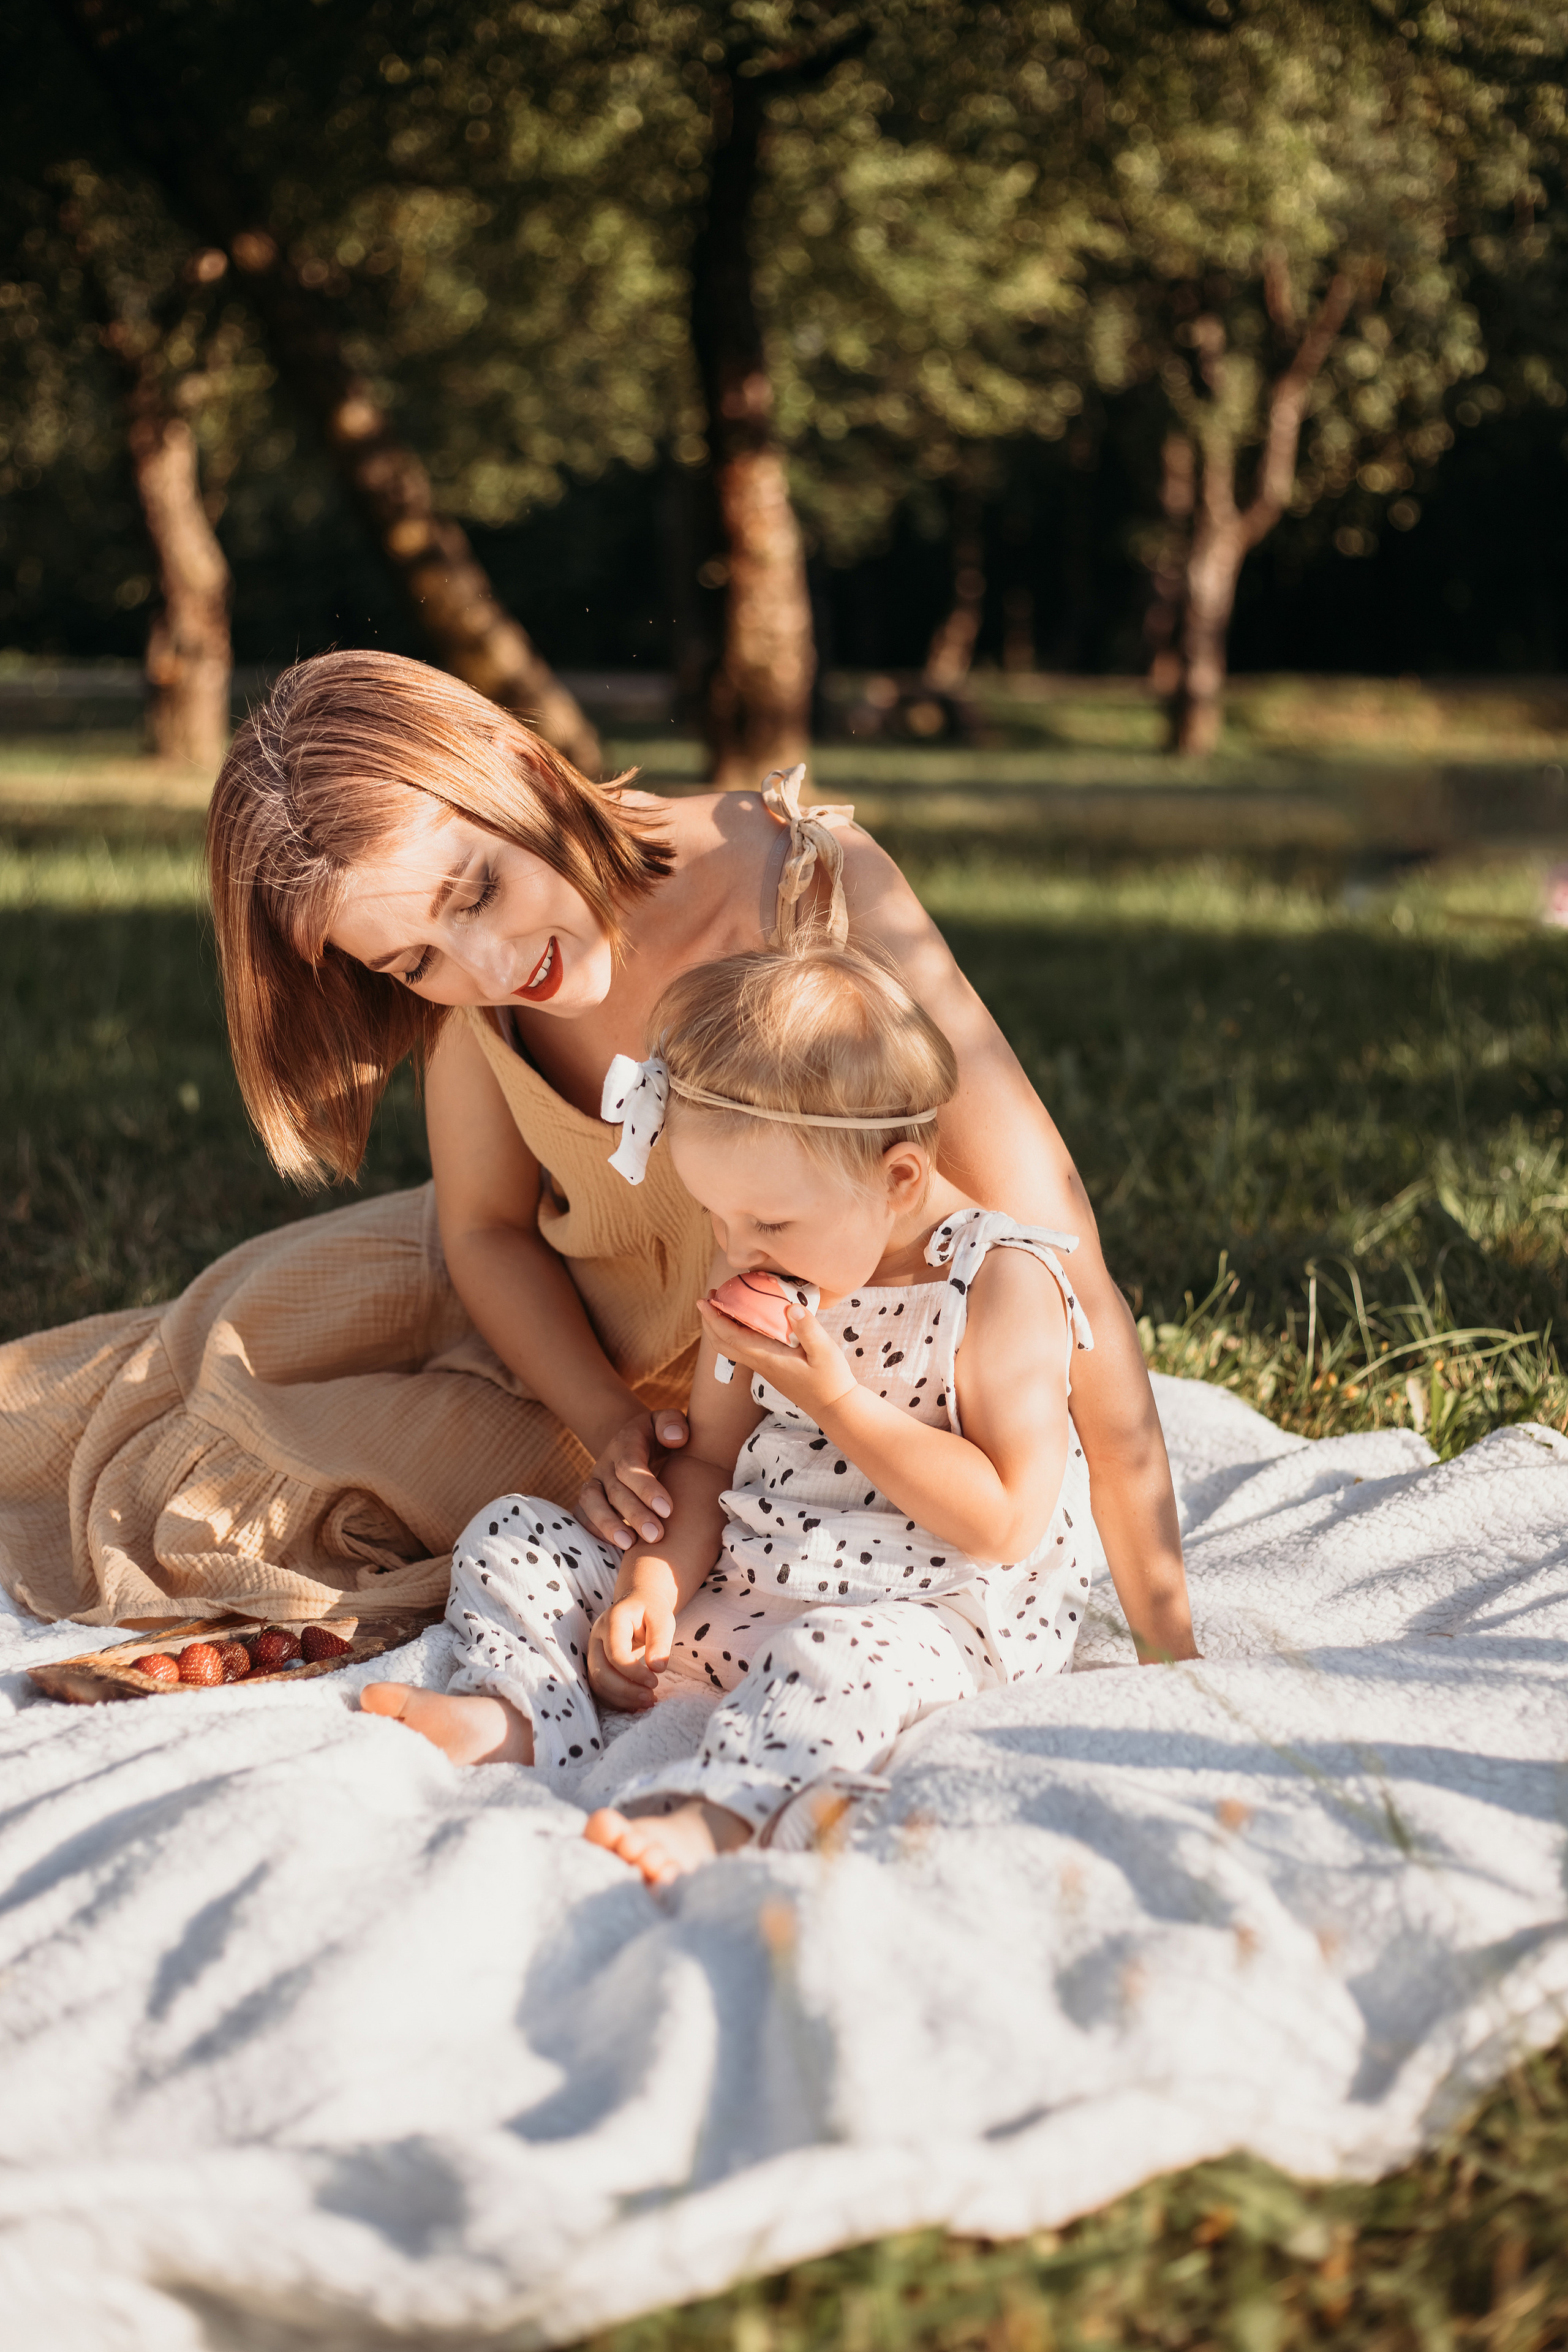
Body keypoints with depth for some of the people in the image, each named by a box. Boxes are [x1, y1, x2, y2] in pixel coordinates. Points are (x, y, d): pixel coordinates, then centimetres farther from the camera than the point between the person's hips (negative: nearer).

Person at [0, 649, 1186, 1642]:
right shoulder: (472, 975, -18)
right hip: (591, 1346, 4)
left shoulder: (815, 884, -34)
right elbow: (485, 1226, -2)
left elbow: (1050, 1237, -33)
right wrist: (606, 1426, -20)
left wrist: (1159, 1591, -33)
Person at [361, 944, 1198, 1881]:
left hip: (927, 1619, -7)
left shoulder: (1004, 1283, -15)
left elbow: (1006, 1522, -20)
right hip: (733, 1594, 7)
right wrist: (656, 1579, -8)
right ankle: (513, 1716, -23)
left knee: (843, 1655, -42)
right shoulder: (762, 1277, 5)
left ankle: (710, 1815, -60)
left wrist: (835, 1399, -22)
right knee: (509, 1538, 0)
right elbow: (709, 1462, 12)